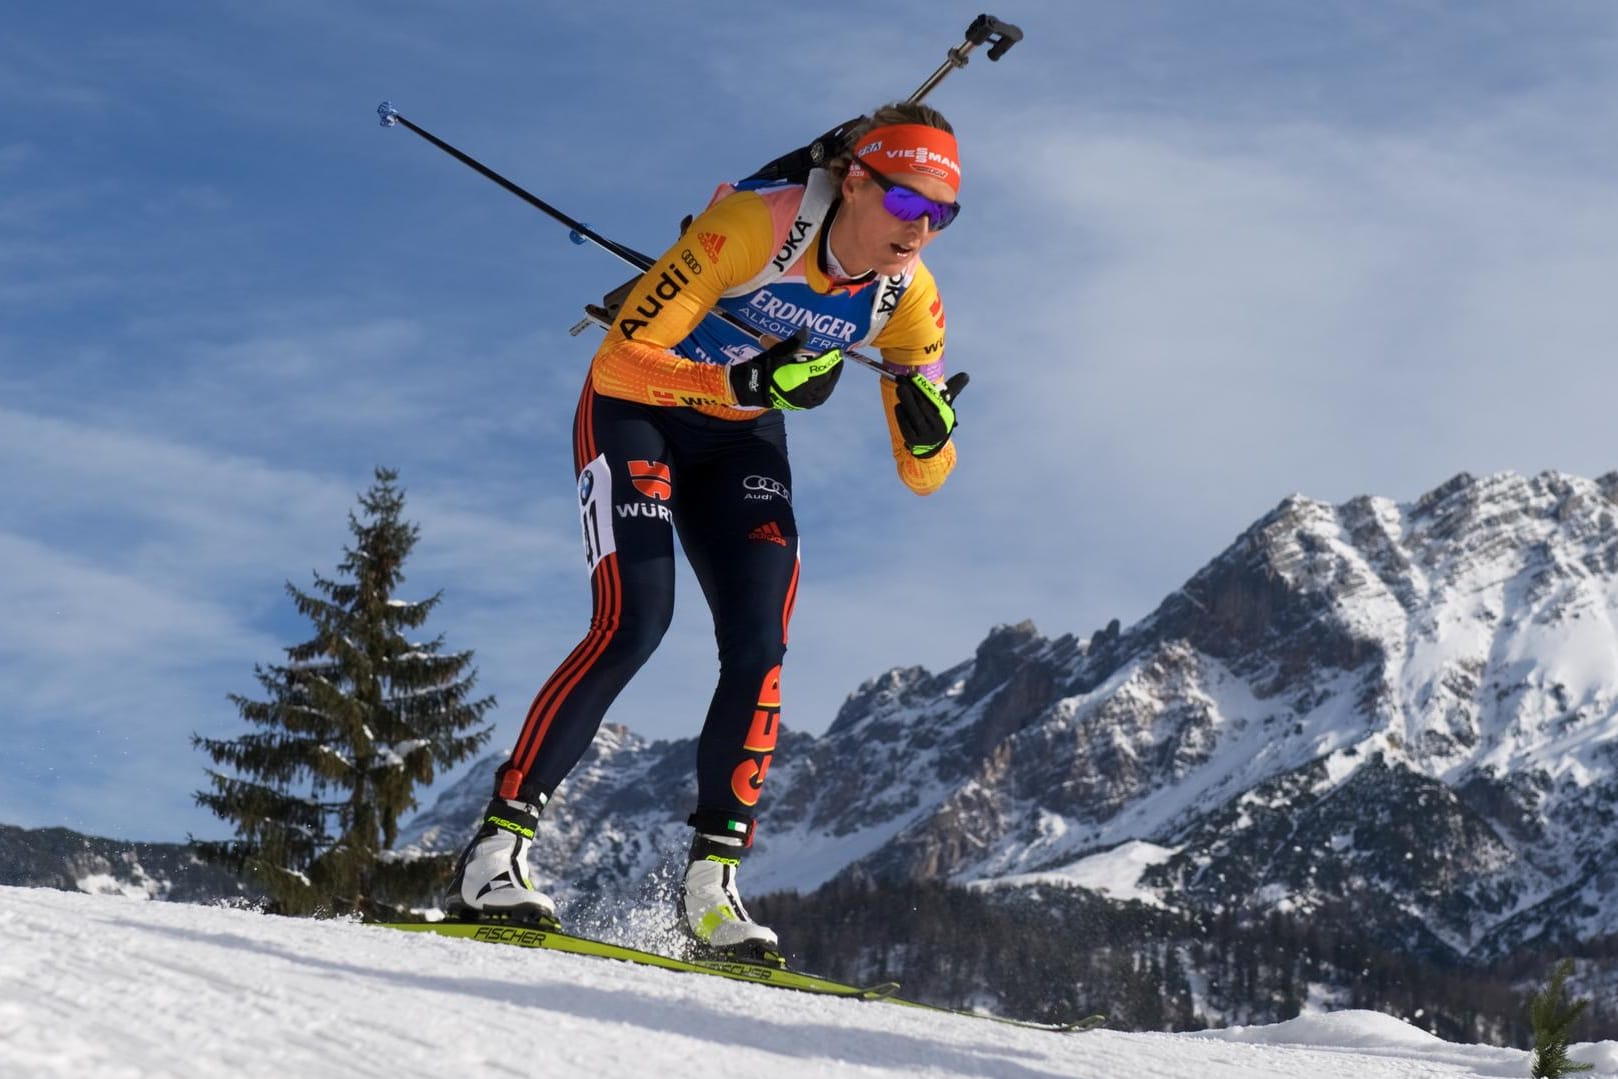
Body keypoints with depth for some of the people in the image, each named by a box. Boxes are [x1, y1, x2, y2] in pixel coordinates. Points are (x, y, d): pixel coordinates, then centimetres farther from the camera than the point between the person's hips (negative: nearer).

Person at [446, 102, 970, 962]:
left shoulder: (907, 296, -14)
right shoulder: (753, 226, -30)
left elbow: (922, 476, -8)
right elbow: (617, 362, -30)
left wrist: (928, 428, -30)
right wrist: (745, 383, -41)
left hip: (741, 442, 5)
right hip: (634, 408, -5)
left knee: (759, 648, -12)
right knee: (634, 621, -22)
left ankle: (711, 879, -3)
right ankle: (496, 847, -16)